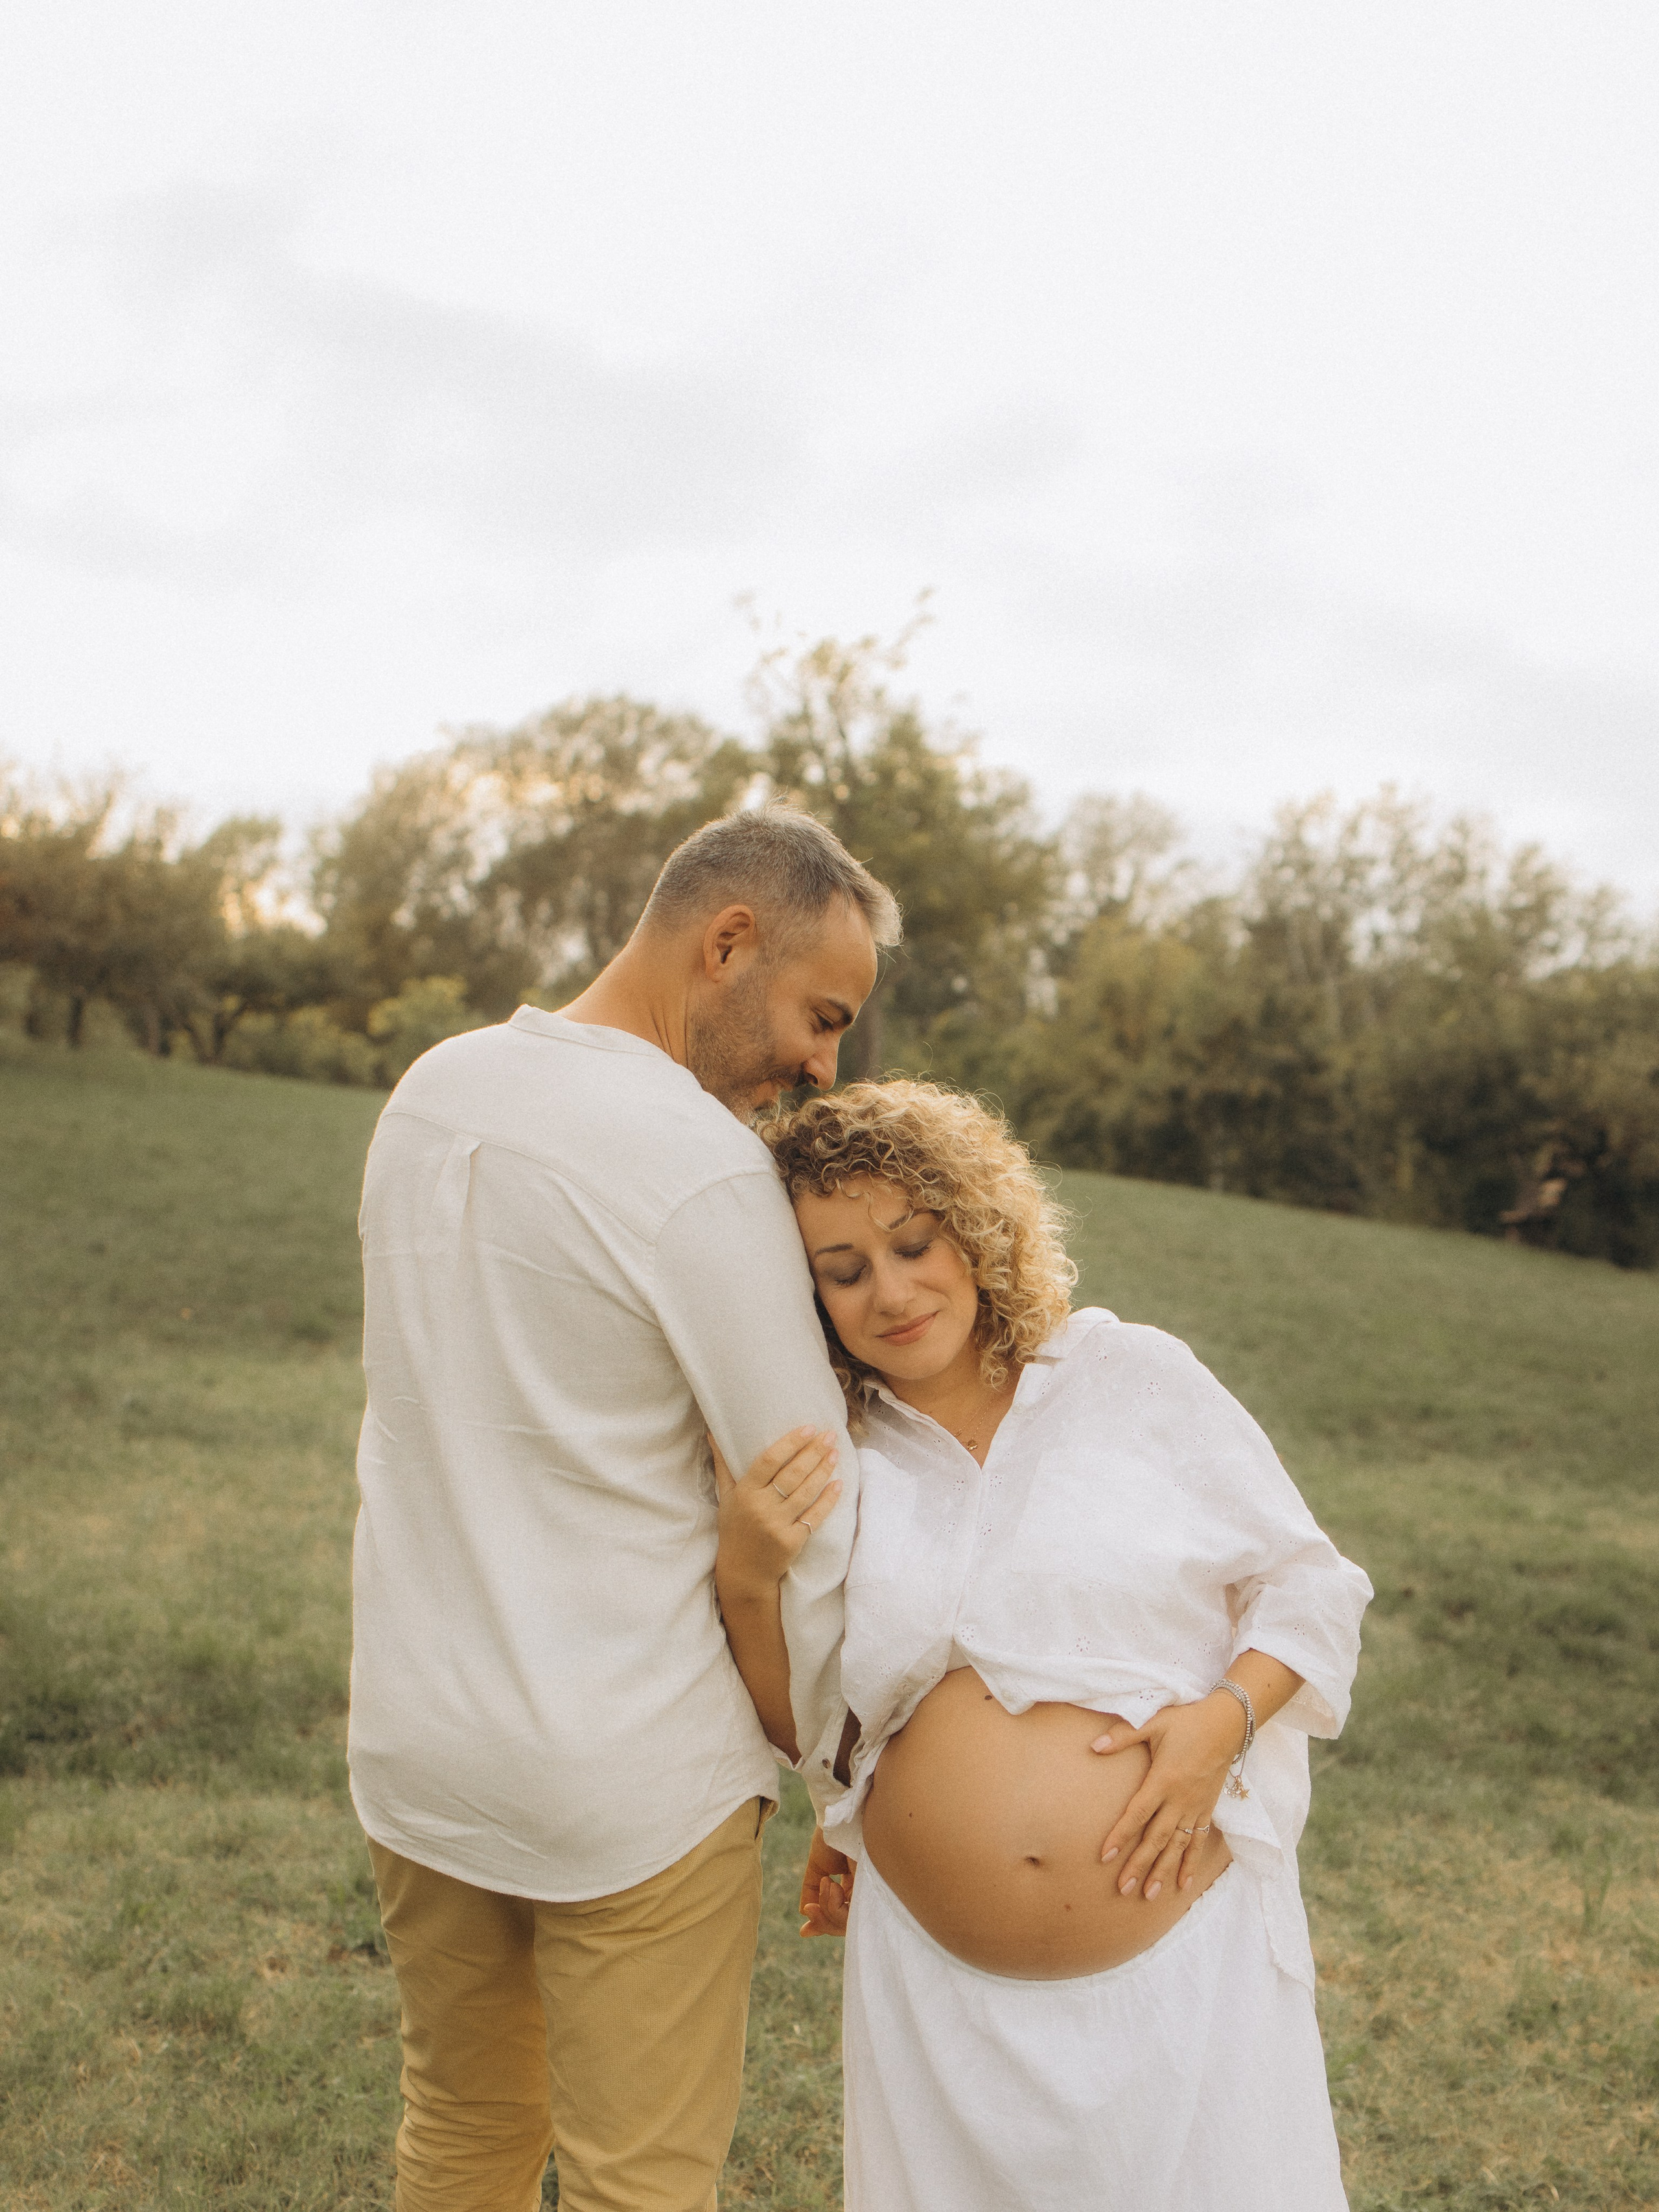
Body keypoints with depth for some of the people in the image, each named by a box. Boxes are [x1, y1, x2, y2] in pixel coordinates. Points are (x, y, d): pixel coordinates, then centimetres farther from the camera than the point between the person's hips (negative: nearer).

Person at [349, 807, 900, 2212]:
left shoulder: (430, 1091, 1)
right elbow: (815, 1512, -15)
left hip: (414, 1731, 7)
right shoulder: (703, 1165, -22)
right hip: (630, 1769, -7)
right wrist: (820, 1733, 2)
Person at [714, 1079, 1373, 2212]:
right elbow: (801, 1730, 7)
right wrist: (748, 1580, -10)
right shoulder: (823, 1464, 1)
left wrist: (1227, 1712, -16)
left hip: (1186, 1947, -1)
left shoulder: (1137, 1377, -4)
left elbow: (1310, 1587, 2)